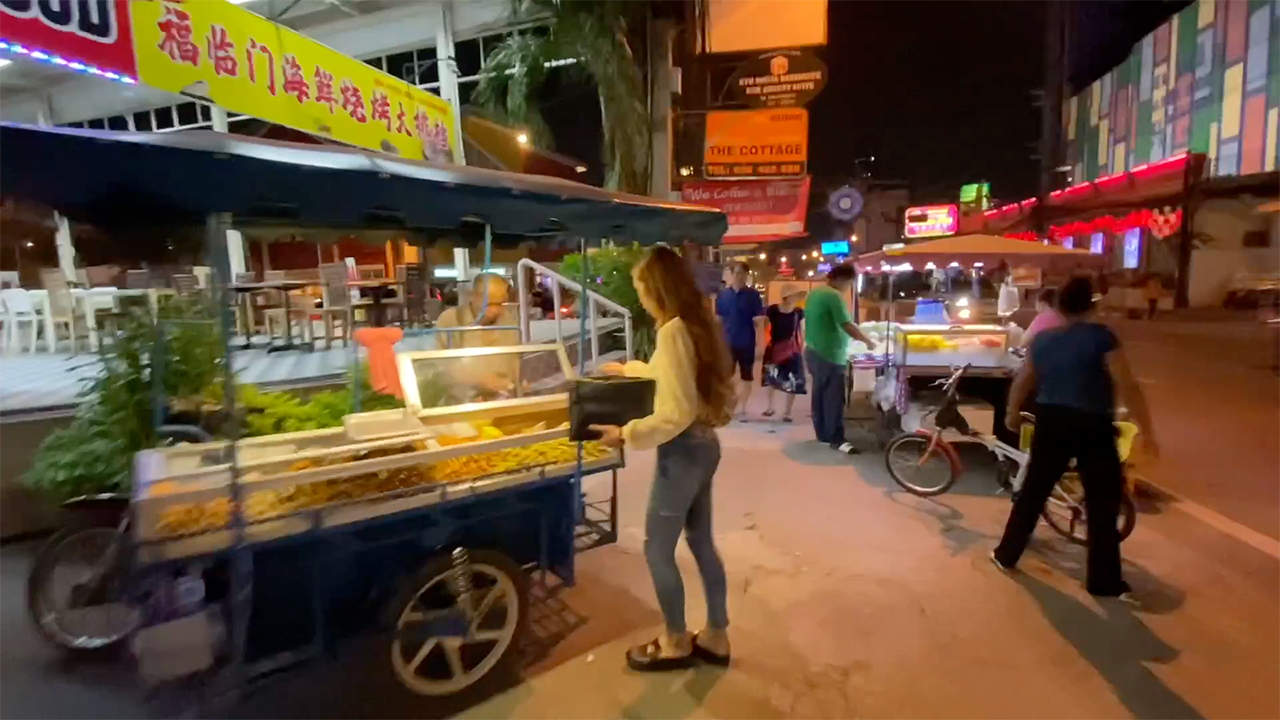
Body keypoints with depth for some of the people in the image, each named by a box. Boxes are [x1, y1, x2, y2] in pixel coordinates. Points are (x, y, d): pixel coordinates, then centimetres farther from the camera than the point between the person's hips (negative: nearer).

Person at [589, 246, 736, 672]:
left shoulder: (673, 330, -21)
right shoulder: (698, 323, 7)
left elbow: (678, 413, -26)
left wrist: (627, 434, -18)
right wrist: (628, 369, 35)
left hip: (683, 451, -9)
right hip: (705, 445, 9)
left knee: (658, 550, 9)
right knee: (701, 542, 20)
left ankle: (676, 644, 27)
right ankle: (715, 637, 34)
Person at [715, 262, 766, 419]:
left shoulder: (753, 295, -6)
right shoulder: (722, 295, 1)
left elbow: (759, 322, -7)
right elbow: (718, 320, 6)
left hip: (747, 344, -1)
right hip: (727, 343, 2)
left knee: (746, 377, 10)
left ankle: (742, 409, 22)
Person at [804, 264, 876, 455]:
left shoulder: (814, 293, 11)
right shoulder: (834, 296, -18)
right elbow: (847, 325, -20)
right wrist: (868, 341, -8)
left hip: (814, 352, 10)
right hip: (829, 356, -10)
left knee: (820, 395, 14)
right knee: (834, 398, -4)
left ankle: (822, 434, 22)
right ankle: (836, 439, 0)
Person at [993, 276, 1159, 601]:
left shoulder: (1042, 339, 4)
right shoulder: (1101, 336, -10)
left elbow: (1021, 383, 14)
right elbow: (1128, 387, -14)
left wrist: (1012, 414, 29)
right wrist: (1147, 430, -8)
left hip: (1051, 422, 4)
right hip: (1092, 427, -4)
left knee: (1033, 490, 15)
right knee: (1103, 502, 8)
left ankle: (1006, 555, 24)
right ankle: (1104, 582, 15)